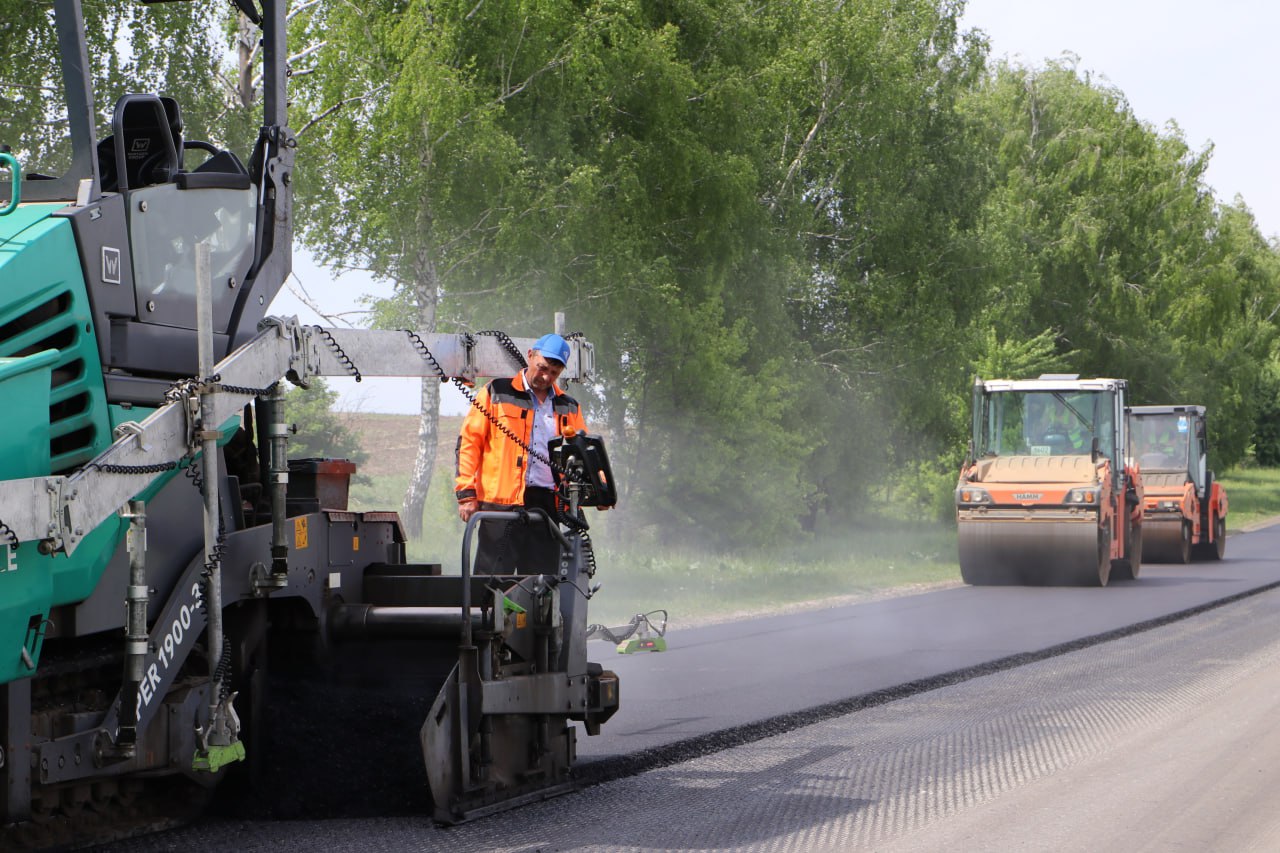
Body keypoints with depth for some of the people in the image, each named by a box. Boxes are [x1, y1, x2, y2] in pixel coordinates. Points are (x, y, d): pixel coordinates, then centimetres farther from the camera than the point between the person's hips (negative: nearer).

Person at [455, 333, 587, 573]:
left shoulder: (569, 408, 18)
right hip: (503, 502, -4)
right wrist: (466, 493, -5)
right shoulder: (496, 393, 7)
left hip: (549, 505, 4)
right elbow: (469, 442, 4)